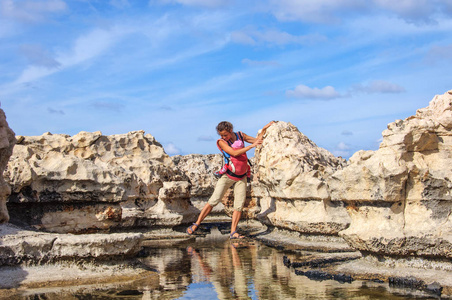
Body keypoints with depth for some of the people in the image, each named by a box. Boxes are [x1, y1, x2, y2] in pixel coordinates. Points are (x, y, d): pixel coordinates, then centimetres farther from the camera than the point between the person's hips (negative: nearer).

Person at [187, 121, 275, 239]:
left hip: (241, 178, 4)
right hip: (228, 176, -4)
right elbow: (234, 153, -22)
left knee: (239, 205, -3)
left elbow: (257, 140, 19)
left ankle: (233, 232, 0)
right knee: (214, 200, -9)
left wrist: (264, 129, 12)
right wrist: (252, 146, -23)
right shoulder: (221, 142, -8)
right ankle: (196, 224, -1)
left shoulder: (240, 135, 6)